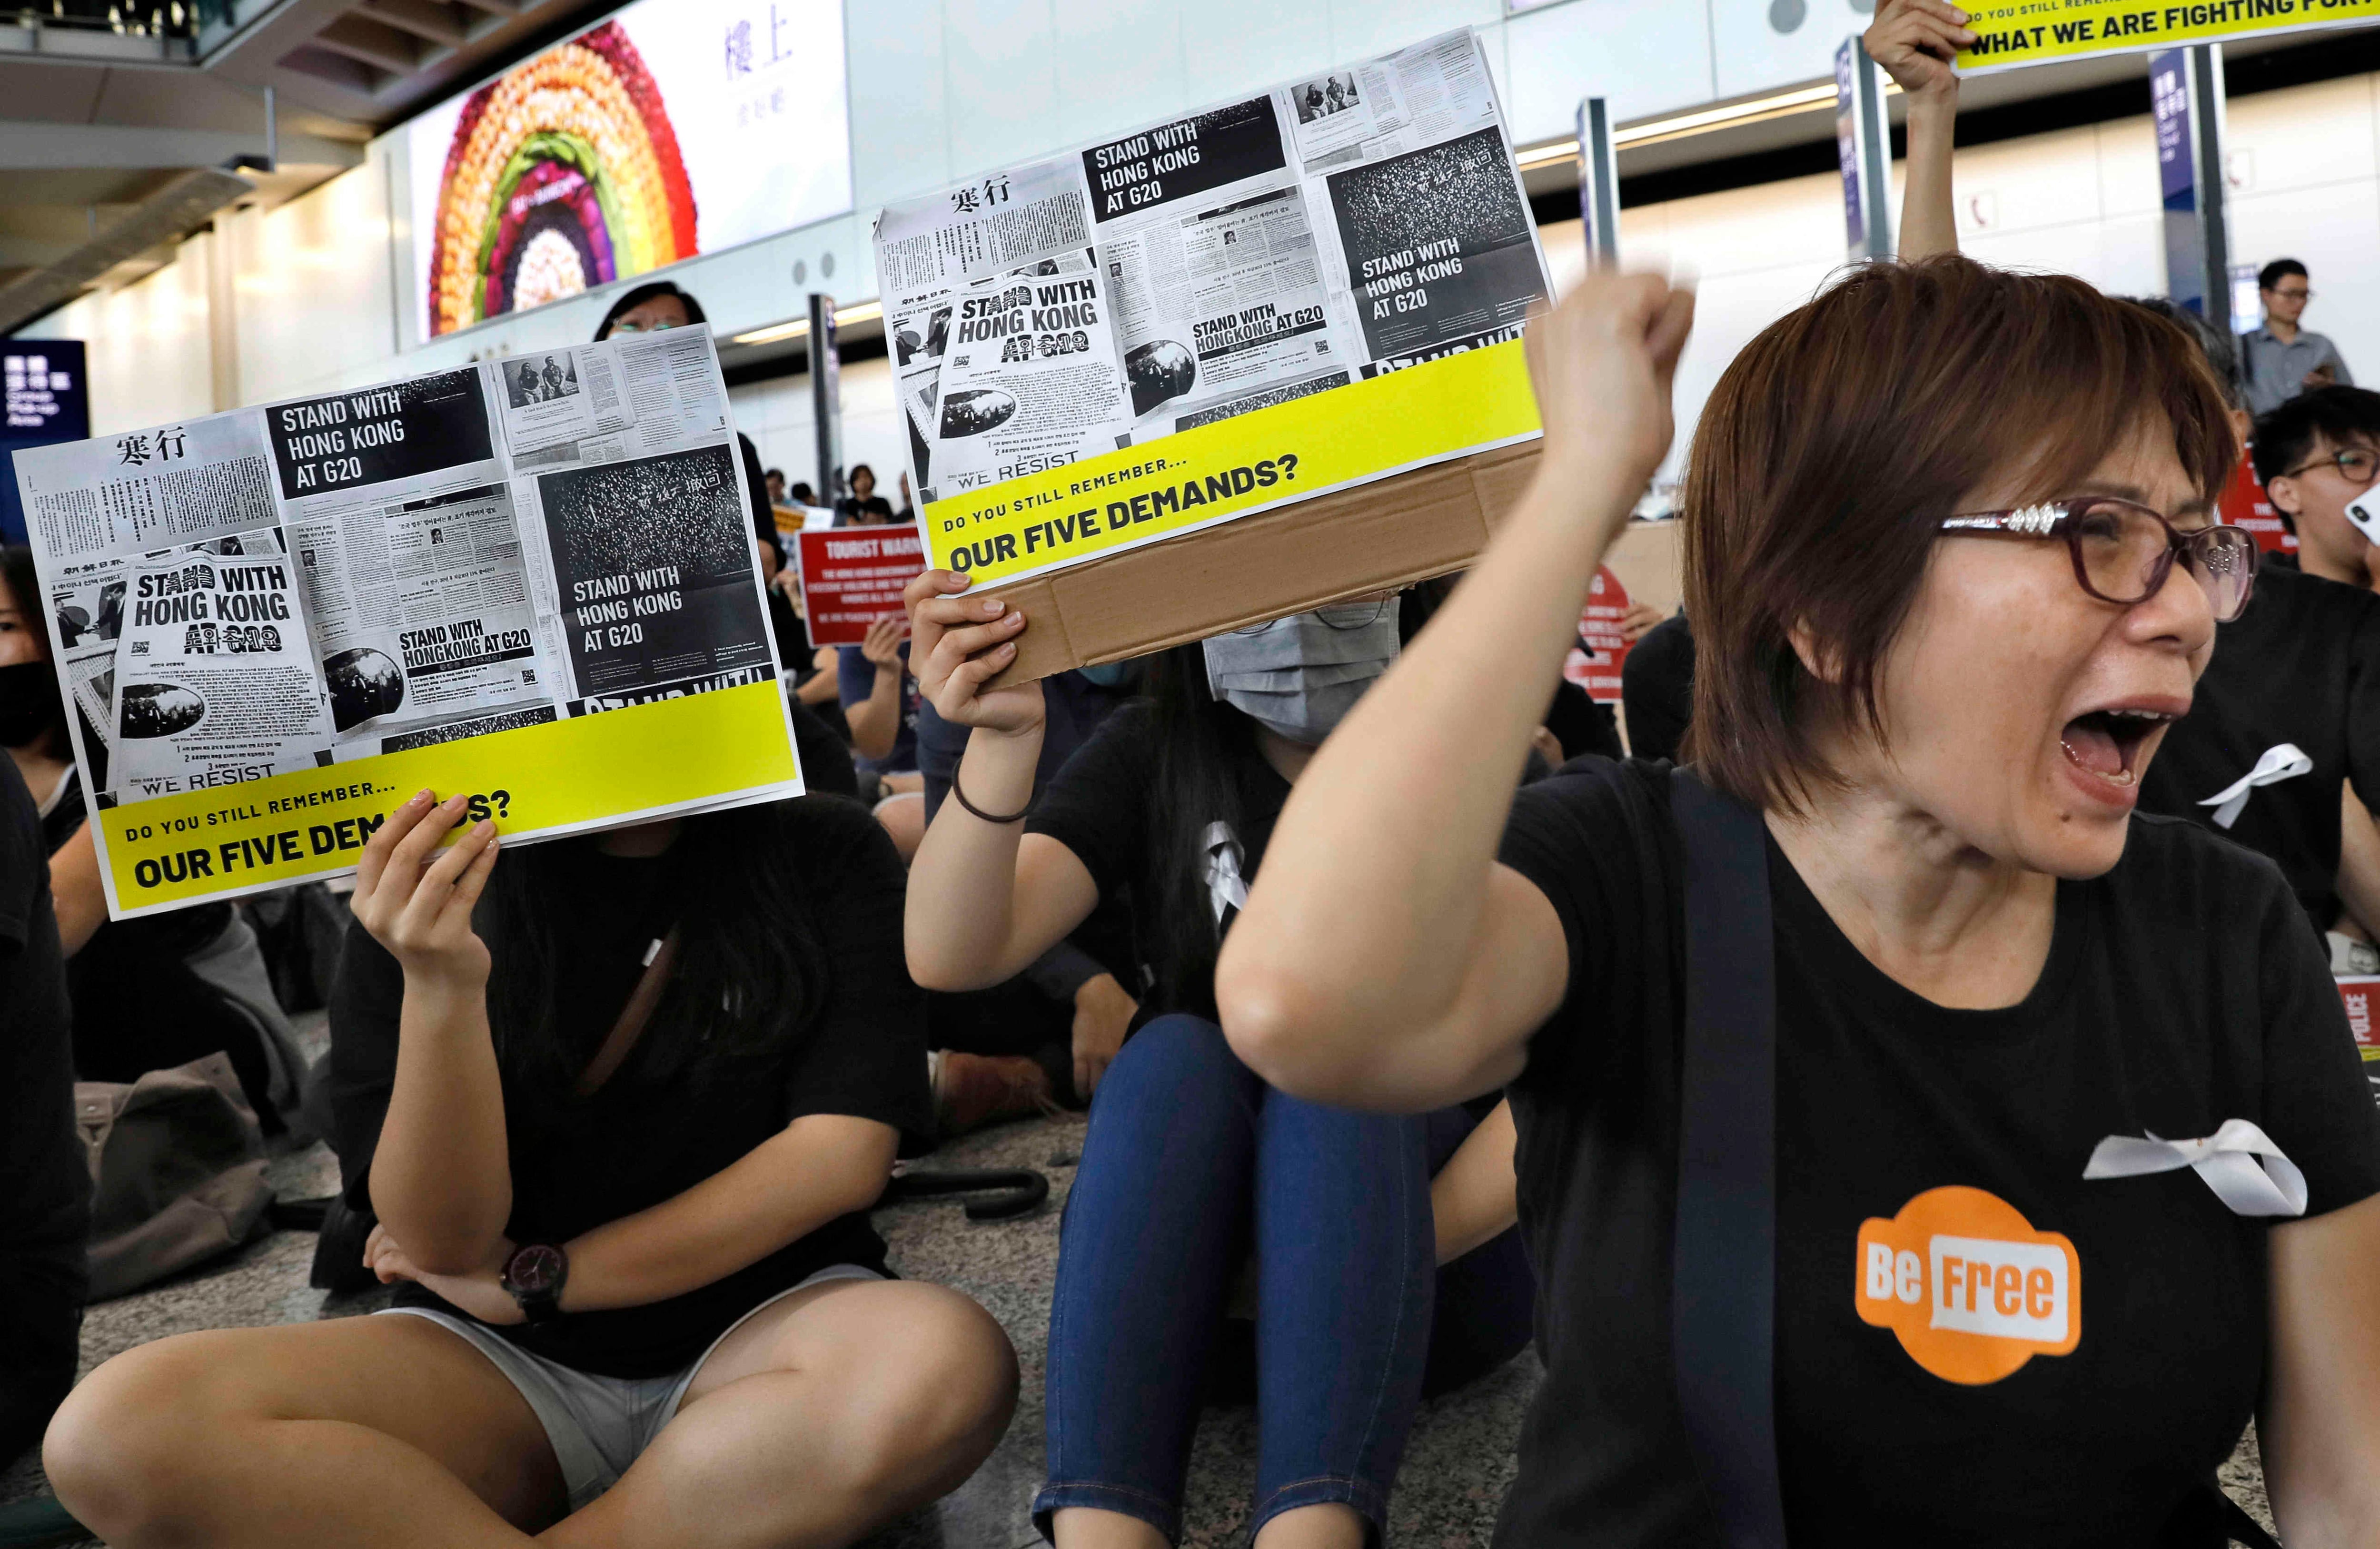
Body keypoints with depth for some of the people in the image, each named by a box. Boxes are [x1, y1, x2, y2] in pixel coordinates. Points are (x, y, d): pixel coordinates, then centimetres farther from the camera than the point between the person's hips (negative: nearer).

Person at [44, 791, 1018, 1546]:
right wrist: (439, 989, -24)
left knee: (946, 1365, -36)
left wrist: (539, 1279, -7)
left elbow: (845, 1153, -10)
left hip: (762, 1321, 0)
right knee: (116, 1434, -24)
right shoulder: (432, 891, -1)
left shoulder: (824, 855, -1)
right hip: (499, 1366, 1)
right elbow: (443, 1242, -7)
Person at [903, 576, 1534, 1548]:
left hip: (1448, 1262, -1)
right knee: (1173, 1057, -28)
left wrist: (1391, 1248, -23)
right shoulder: (1154, 759, 1)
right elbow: (952, 956, -14)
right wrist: (1002, 740, -30)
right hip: (1198, 1260, 2)